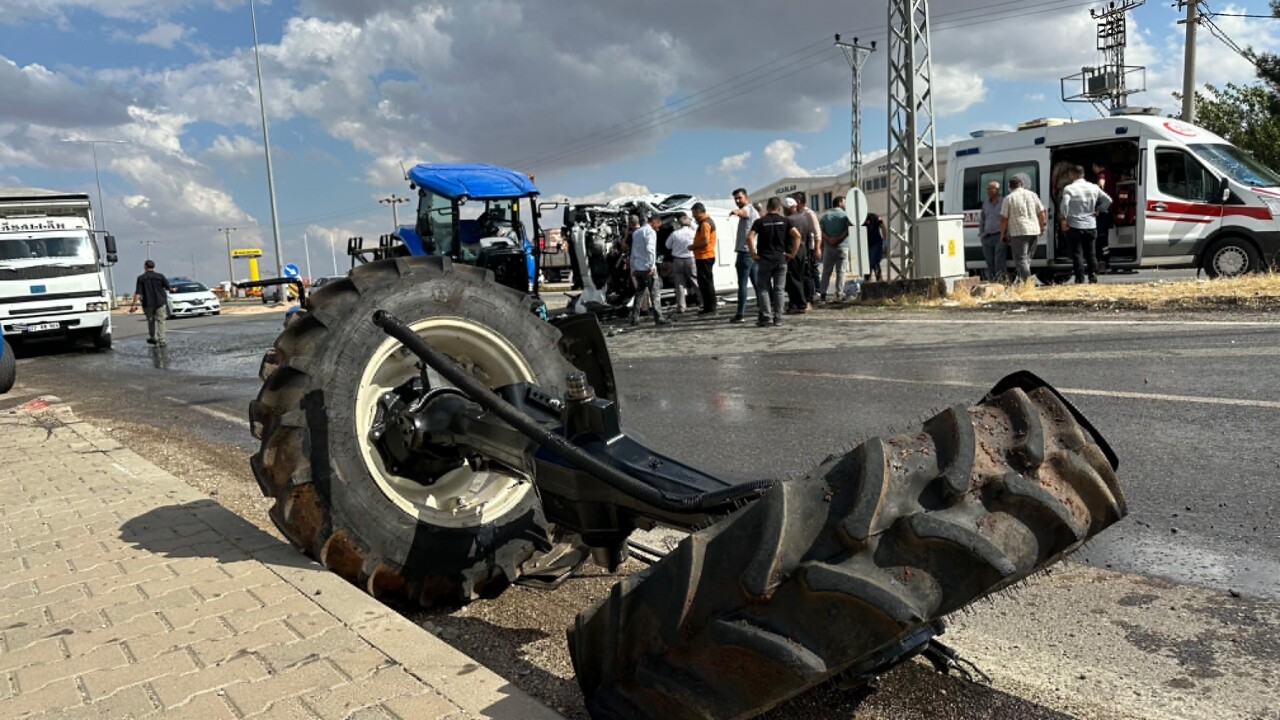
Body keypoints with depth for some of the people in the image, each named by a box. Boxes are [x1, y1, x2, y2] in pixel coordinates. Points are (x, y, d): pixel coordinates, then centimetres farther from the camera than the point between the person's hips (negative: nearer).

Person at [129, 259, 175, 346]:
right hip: (160, 302, 0)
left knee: (151, 321, 18)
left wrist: (134, 304, -8)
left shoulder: (141, 278, -3)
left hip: (148, 304, 0)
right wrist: (173, 290, 30)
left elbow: (138, 293, -9)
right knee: (160, 321, 1)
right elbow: (168, 287, 7)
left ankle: (152, 338, 26)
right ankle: (161, 341, -6)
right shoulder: (160, 276, -2)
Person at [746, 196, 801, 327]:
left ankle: (766, 316, -4)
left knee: (763, 289, 5)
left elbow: (750, 237, -13)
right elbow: (797, 235, -7)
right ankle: (778, 318, 6)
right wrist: (793, 254, -1)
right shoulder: (784, 221, 5)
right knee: (778, 289, 6)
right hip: (781, 259, 2)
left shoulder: (760, 222, 1)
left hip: (765, 259, -1)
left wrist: (753, 254, -6)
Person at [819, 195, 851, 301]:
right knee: (840, 271, 1)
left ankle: (823, 293, 5)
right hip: (842, 246, -3)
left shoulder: (825, 215, 9)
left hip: (828, 247, 3)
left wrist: (828, 239, -10)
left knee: (826, 271, 7)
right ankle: (839, 294, -2)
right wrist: (838, 239, -14)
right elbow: (848, 230, -14)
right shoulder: (845, 215, -1)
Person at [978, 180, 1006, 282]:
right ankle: (991, 281, 11)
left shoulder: (1004, 202, 0)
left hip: (999, 236, -5)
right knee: (989, 263, 7)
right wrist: (981, 233, 16)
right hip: (987, 238, 5)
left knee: (999, 262, -9)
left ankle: (999, 280, -8)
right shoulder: (985, 203, 16)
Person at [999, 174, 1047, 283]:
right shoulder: (1032, 195, 9)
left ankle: (1027, 281, -15)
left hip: (1018, 232, -5)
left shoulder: (1009, 198, -3)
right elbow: (1042, 213, 9)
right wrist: (1041, 228, 21)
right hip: (1033, 230, 5)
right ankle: (1024, 279, 19)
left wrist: (1002, 234, 6)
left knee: (1021, 259, -5)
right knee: (1027, 258, 16)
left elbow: (1004, 219, -4)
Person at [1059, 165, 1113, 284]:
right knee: (1091, 253, 14)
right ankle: (1093, 275, 8)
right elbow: (1108, 200, 7)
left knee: (1077, 253, 0)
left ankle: (1080, 278, -3)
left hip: (1074, 226, -4)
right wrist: (1098, 210, 13)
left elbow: (1064, 204, -23)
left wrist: (1064, 219, -15)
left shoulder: (1069, 188, -8)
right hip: (1091, 225, 4)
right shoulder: (1094, 188, 8)